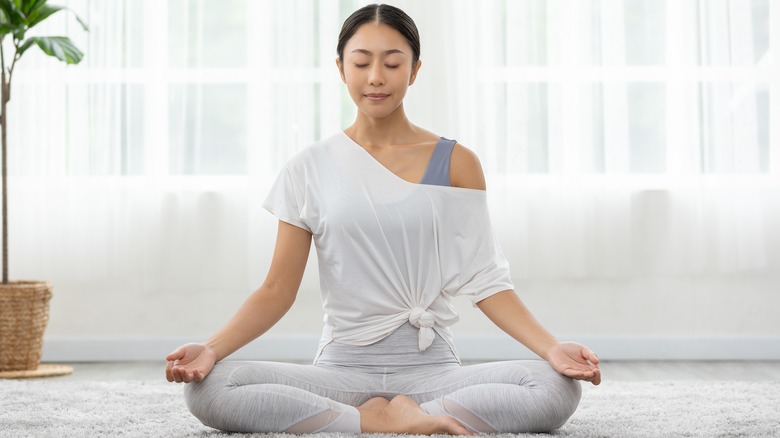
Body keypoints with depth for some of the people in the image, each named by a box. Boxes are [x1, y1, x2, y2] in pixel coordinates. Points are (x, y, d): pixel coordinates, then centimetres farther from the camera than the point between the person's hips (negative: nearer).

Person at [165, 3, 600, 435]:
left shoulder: (457, 163, 4)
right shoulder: (310, 169, 4)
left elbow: (485, 280, 2)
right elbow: (278, 290, 2)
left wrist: (551, 347, -14)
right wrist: (211, 349, -14)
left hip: (431, 366, 0)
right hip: (342, 365, 0)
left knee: (559, 389, -27)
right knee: (206, 388, -26)